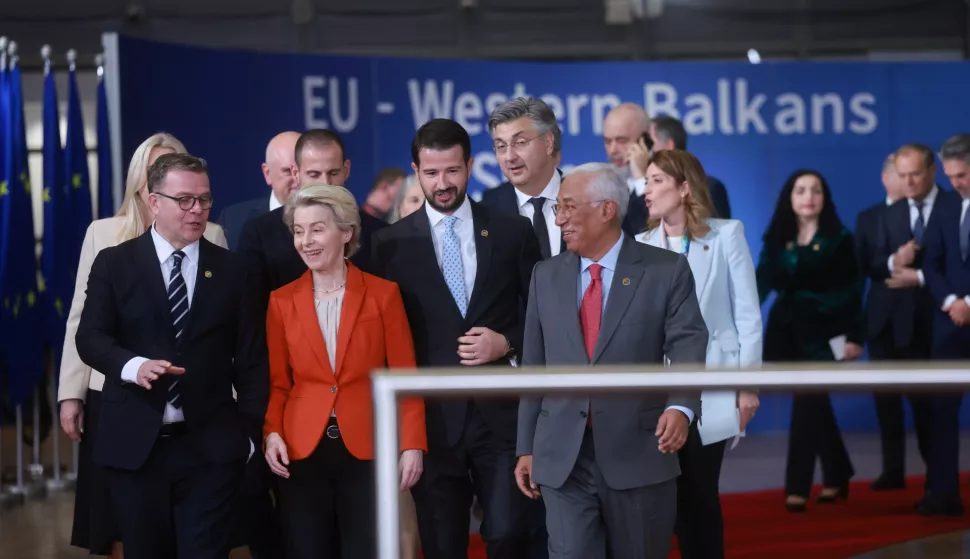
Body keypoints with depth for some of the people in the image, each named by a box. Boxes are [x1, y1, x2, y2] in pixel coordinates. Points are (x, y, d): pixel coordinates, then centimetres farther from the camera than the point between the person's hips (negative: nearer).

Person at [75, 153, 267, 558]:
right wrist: (133, 365, -25)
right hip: (134, 444, 0)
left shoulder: (230, 270, 8)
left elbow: (251, 358, 8)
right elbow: (90, 337, -5)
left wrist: (250, 430, 1)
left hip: (211, 445, 0)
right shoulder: (114, 264, 4)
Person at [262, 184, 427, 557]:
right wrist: (272, 433, -7)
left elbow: (405, 376, 1)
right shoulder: (282, 301, 7)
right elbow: (278, 383, 11)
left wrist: (413, 443, -8)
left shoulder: (383, 294, 2)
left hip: (367, 451, -2)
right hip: (302, 452, 2)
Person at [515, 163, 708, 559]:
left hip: (638, 454, -2)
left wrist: (681, 407, -31)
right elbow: (534, 366, 13)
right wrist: (526, 447, 11)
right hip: (562, 458, 2)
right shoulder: (546, 276, 10)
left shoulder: (666, 270, -1)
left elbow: (688, 345, -12)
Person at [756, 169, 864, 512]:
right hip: (786, 331, 4)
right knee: (814, 406, 9)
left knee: (807, 403, -9)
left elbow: (852, 291, -3)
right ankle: (837, 476, 25)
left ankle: (797, 487, -8)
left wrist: (855, 337, -9)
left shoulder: (838, 239, -1)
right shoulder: (776, 240, 7)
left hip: (823, 333, -4)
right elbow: (762, 282, -4)